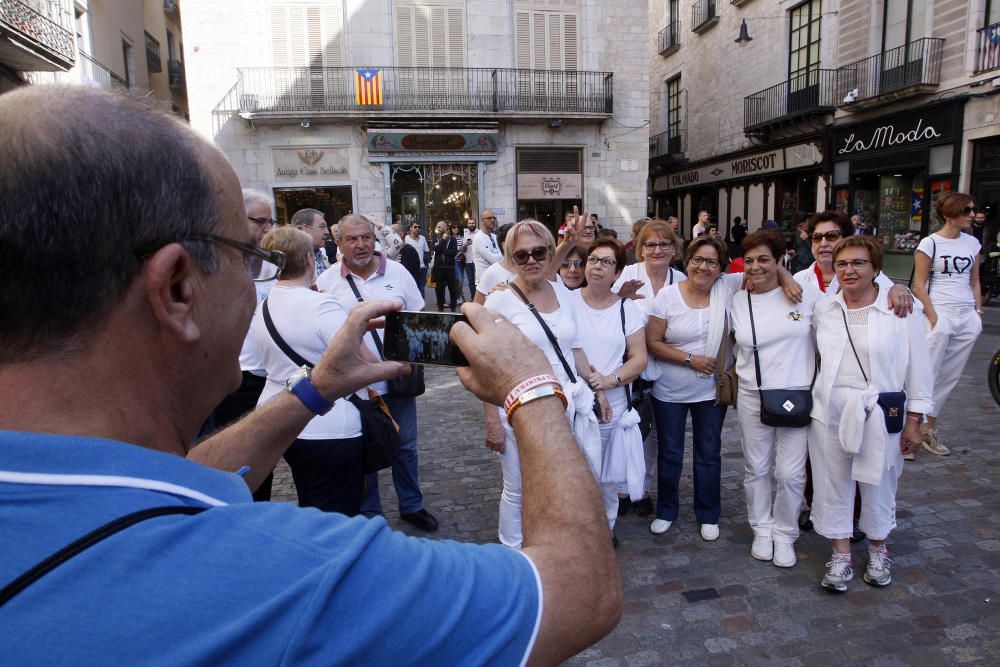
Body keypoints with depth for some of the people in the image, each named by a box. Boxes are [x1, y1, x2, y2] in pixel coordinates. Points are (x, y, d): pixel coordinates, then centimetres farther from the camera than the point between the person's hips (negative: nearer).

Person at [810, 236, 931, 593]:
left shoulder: (902, 309, -6)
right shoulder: (823, 309, 3)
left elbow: (918, 368, -3)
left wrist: (914, 422, -3)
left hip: (879, 413, -2)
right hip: (829, 409, 3)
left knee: (878, 484, 11)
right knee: (833, 483, 9)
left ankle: (878, 550, 36)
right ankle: (841, 555, 26)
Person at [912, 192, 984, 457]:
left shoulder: (972, 243, 11)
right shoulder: (930, 243, -5)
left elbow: (974, 282, 18)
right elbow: (919, 286, -7)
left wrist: (978, 313, 9)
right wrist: (934, 319, -12)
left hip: (967, 317, 6)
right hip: (940, 314, -6)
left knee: (949, 378, 7)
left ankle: (928, 428, 16)